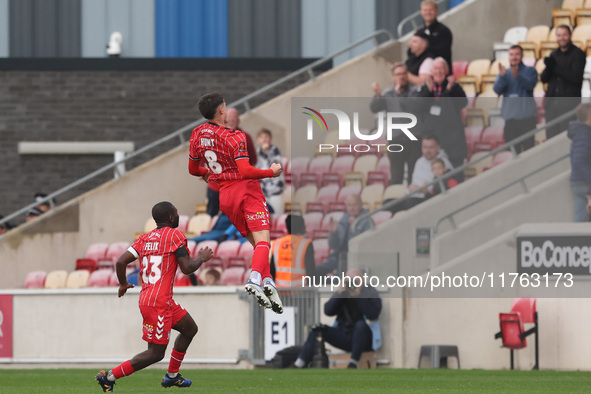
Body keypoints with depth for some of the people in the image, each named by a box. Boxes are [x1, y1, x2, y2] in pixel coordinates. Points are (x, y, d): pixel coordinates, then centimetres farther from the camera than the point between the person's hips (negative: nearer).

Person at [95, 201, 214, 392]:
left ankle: (172, 376, 28)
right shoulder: (174, 235, -9)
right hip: (158, 303, -9)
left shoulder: (145, 239, 11)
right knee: (155, 353, -5)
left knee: (190, 328, 24)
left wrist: (123, 284, 21)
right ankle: (110, 376, -7)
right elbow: (187, 268, -13)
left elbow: (121, 261, 4)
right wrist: (202, 258, 7)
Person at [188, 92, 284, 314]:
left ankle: (267, 280, 1)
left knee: (255, 241, 15)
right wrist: (271, 172, -7)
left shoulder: (198, 134, 4)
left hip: (223, 195, 7)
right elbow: (246, 171, -22)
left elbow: (193, 170, 16)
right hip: (245, 189, -7)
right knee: (263, 240, -13)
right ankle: (255, 278, -36)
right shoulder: (233, 137, -15)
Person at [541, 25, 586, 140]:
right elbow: (543, 78, 11)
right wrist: (548, 68, -11)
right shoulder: (554, 55, 15)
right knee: (551, 135, 3)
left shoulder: (578, 54, -3)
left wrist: (556, 68, -17)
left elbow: (576, 77, -15)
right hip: (552, 103, 6)